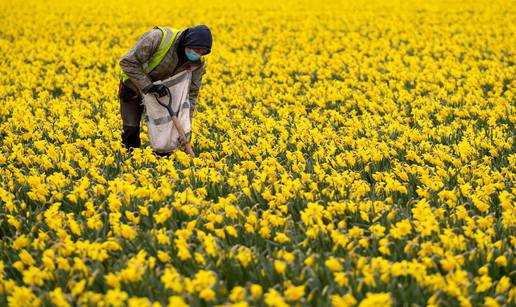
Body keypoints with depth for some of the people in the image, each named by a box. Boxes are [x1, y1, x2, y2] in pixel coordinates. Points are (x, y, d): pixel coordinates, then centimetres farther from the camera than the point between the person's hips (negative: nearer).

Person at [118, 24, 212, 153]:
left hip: (162, 90, 4)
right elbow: (128, 62, -33)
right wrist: (148, 86, -39)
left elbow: (191, 93, -13)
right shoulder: (159, 37, -37)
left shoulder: (197, 63, -21)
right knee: (131, 129, -7)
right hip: (134, 86, -3)